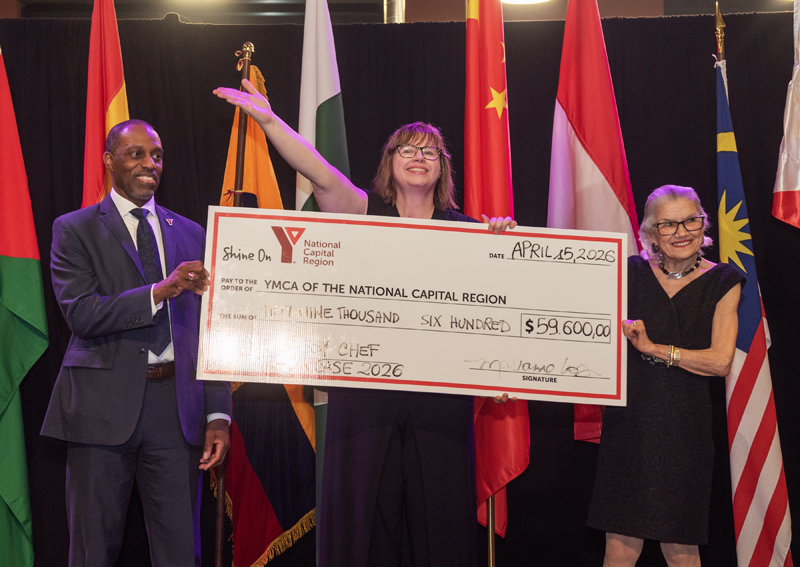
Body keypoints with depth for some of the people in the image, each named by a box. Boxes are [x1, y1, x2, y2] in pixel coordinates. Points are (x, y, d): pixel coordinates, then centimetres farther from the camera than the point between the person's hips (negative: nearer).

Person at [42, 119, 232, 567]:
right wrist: (161, 290, -21)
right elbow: (81, 313, -11)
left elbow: (206, 330, 11)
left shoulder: (191, 234, 14)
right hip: (104, 405, -3)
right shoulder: (75, 229, 3)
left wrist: (218, 414, 3)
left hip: (176, 407, 3)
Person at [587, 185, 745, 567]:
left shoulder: (721, 283, 3)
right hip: (628, 420, 1)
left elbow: (721, 361, -5)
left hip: (684, 430, -1)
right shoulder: (630, 274, 6)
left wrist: (654, 348, -9)